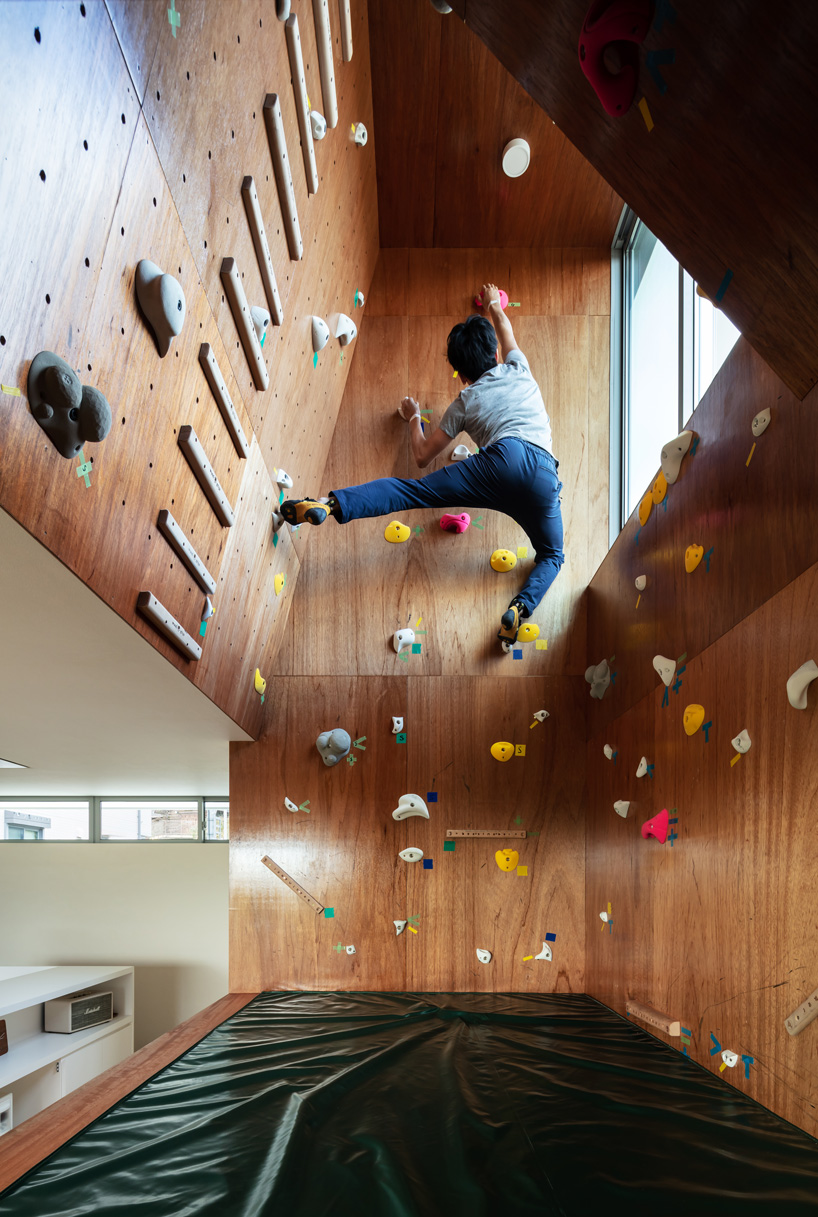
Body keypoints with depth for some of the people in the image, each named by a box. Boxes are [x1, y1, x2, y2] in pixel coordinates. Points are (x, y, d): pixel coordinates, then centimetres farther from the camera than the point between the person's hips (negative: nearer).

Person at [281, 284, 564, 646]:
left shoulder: (464, 403, 22)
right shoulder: (519, 370, 30)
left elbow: (422, 456, 24)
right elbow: (505, 331, 53)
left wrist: (413, 418, 42)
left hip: (504, 459, -2)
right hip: (544, 477, 3)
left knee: (412, 490, -7)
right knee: (551, 555, 17)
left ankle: (332, 504, -29)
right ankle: (520, 607, -14)